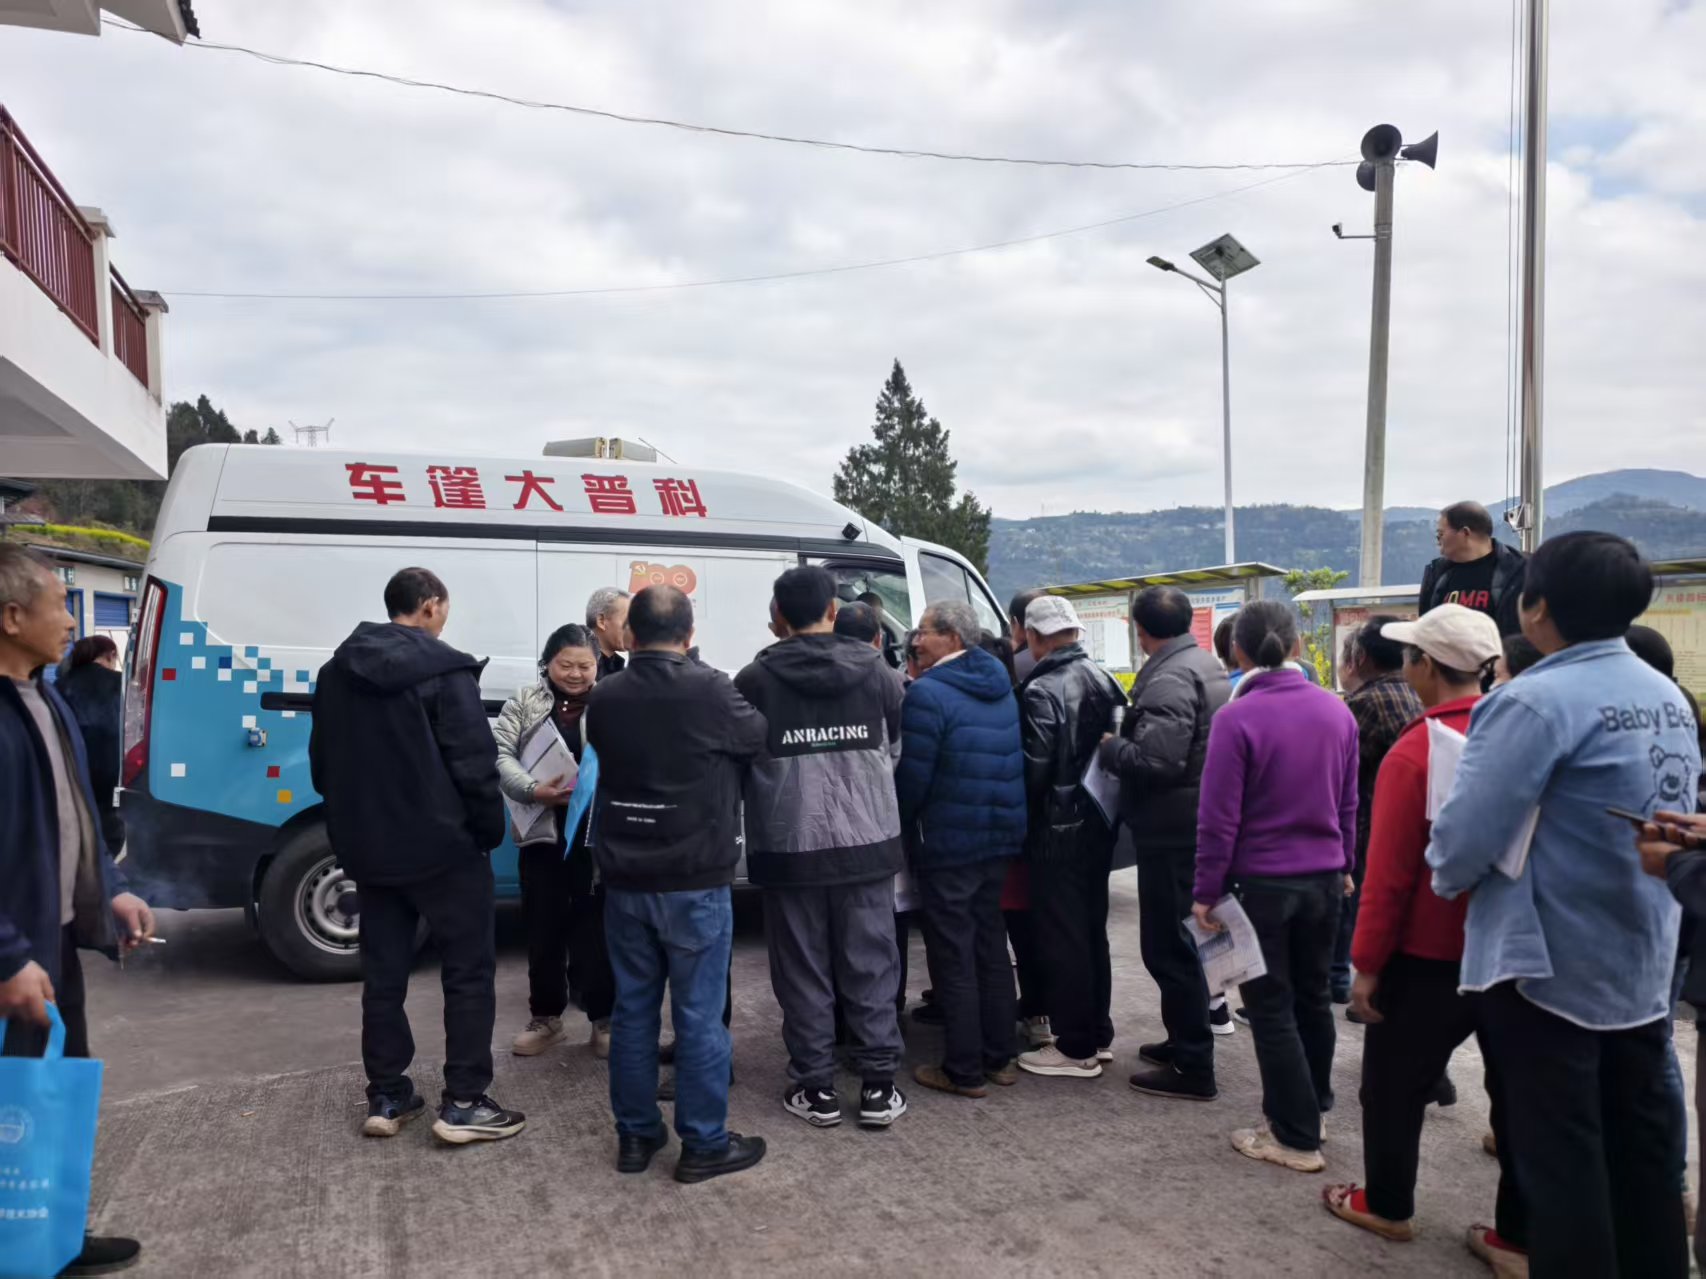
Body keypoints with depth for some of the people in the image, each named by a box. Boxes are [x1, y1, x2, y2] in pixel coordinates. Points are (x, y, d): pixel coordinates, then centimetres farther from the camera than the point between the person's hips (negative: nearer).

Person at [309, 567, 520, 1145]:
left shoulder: (337, 670, 10)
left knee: (383, 972, 15)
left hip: (369, 846, 7)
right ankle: (463, 1103, 3)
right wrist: (490, 829, -4)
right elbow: (474, 763, -17)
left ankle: (386, 1098, 21)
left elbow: (322, 761, 16)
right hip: (442, 845, -7)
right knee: (469, 969, 3)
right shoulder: (444, 670, -14)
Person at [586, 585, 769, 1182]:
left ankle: (635, 1134, 25)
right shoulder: (709, 690, -15)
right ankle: (704, 1144, 14)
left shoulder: (603, 697, -2)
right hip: (694, 881, -4)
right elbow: (759, 739, 1)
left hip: (624, 879, 5)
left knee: (632, 1008, 14)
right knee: (699, 1015, 4)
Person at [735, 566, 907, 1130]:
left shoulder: (755, 679, -7)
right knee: (870, 966, 10)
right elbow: (898, 744, 10)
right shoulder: (873, 668, 0)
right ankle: (878, 1087, 15)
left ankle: (816, 1089, 16)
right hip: (865, 841, 2)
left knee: (803, 972, 9)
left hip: (790, 845, -1)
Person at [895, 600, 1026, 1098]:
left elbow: (912, 777, -16)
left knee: (952, 955, 2)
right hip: (1000, 835, 8)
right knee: (990, 944, 18)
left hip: (948, 843, -8)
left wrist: (902, 828, -1)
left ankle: (964, 1070, 11)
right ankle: (999, 1057, 26)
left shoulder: (927, 693, -18)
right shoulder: (1001, 686, 8)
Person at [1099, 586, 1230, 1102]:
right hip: (1199, 821, 10)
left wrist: (1109, 746, -12)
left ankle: (1193, 1067, 5)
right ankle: (1185, 1038, 34)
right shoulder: (1206, 665, 13)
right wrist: (1126, 739, 15)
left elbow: (1155, 759, -29)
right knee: (1178, 935, 21)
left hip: (1172, 827, -10)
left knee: (1167, 943, -3)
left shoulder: (1168, 679, -20)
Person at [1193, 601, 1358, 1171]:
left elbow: (1219, 816, -15)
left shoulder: (1236, 718, -17)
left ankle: (1297, 1137, 13)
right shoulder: (1336, 710, 0)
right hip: (1324, 879, 6)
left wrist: (1207, 891, -8)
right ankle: (1311, 1109, 36)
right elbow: (1348, 802, 9)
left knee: (1271, 1008, 7)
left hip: (1261, 884, -5)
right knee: (1312, 996, 21)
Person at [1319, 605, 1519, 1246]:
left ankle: (1388, 1207, 25)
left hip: (1430, 954, -5)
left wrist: (1367, 964, -10)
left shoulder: (1415, 752, -19)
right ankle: (1521, 1228, 25)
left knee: (1394, 1083, 12)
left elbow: (1389, 874, -18)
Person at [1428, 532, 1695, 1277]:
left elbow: (1467, 831, -23)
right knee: (1643, 1146, 19)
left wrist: (1447, 879, -2)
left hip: (1550, 964, -8)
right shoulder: (1669, 698, 5)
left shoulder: (1537, 701, -21)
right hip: (1644, 961, 8)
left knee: (1560, 1157, 4)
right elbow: (1675, 810, 13)